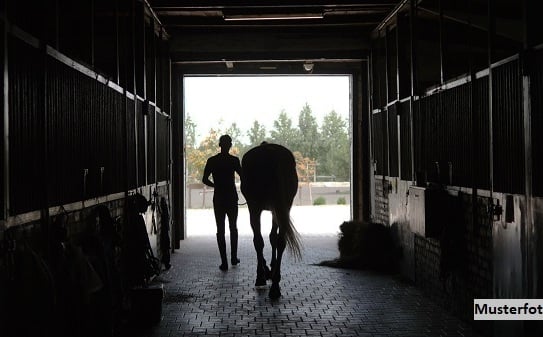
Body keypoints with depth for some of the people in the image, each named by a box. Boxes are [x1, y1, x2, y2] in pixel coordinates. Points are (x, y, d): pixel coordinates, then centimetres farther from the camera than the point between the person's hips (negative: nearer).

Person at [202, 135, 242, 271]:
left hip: (218, 199, 0)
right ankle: (234, 258, 21)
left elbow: (205, 179, -2)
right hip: (232, 198, 0)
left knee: (220, 230, 3)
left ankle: (224, 262, -3)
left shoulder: (212, 161, -2)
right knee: (233, 228, 17)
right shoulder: (234, 160, -7)